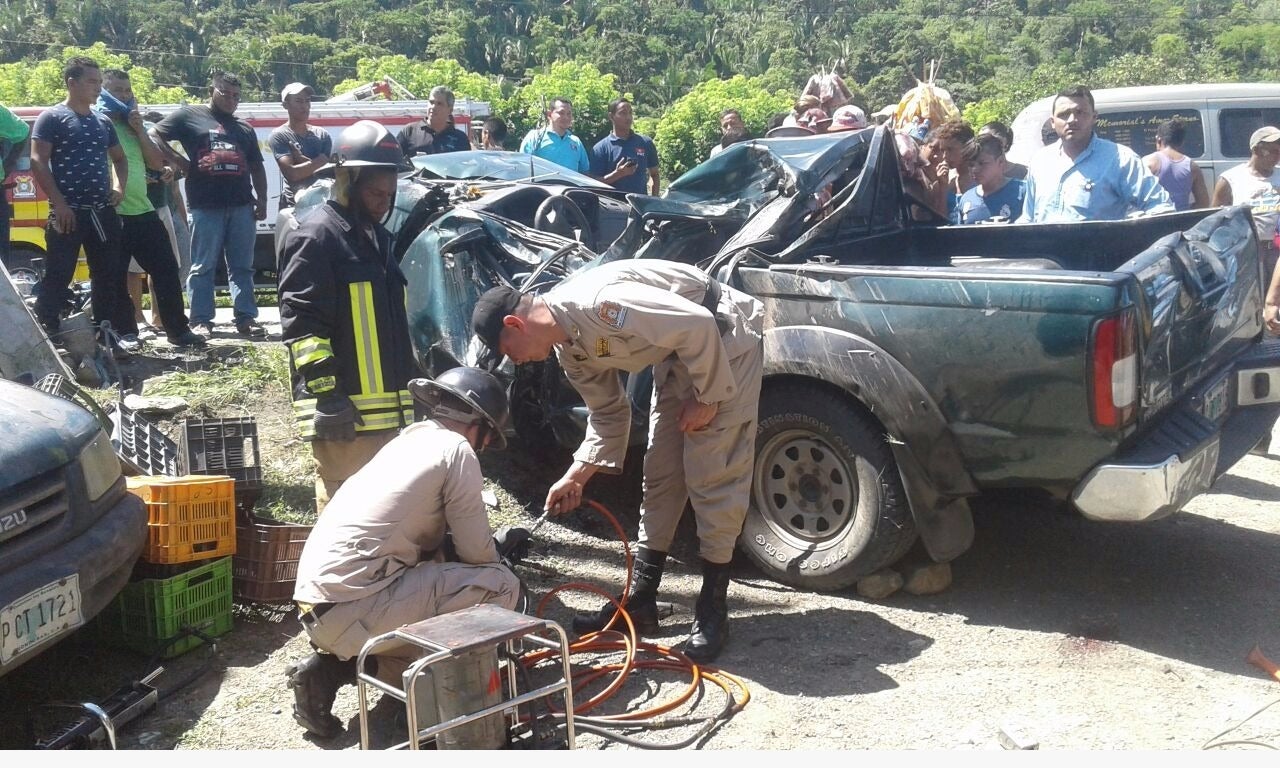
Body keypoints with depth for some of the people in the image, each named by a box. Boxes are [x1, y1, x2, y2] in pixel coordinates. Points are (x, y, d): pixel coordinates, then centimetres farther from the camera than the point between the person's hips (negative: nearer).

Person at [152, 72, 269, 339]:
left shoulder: (244, 128, 23)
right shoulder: (189, 115, 9)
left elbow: (257, 167, 22)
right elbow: (155, 136, 6)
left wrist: (262, 201, 12)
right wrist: (180, 162, -3)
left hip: (242, 205, 4)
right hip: (206, 206, -4)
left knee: (242, 266, 5)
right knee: (203, 266, -2)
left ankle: (246, 318, 7)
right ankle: (201, 319, 2)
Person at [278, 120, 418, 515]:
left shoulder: (377, 236, 20)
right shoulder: (317, 236, -9)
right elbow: (301, 323, -16)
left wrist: (406, 388, 27)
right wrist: (325, 394, -22)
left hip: (385, 407, 9)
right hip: (343, 410, -9)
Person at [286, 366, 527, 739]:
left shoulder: (406, 441, 21)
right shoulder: (456, 449, -3)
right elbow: (476, 553, -2)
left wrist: (495, 544, 27)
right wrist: (502, 545, 20)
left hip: (315, 603, 8)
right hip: (353, 607, -8)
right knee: (500, 585, -4)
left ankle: (335, 665, 12)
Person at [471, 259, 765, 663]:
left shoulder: (597, 301, -29)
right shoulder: (570, 348, 1)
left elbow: (698, 326, -30)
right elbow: (608, 414, 11)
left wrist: (708, 398, -19)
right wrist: (576, 477, 6)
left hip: (723, 335, -10)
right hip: (678, 354, 10)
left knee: (713, 475, -9)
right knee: (660, 471, 10)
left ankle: (713, 609, 0)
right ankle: (640, 599, 18)